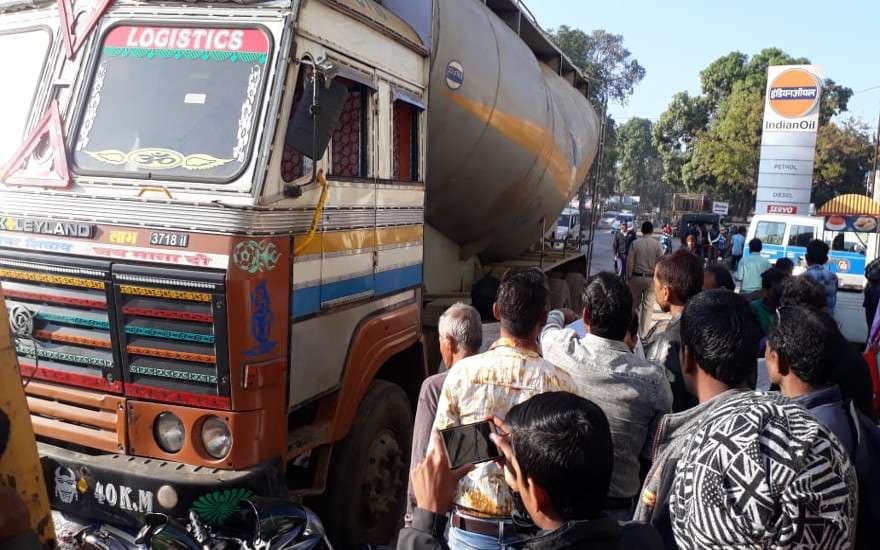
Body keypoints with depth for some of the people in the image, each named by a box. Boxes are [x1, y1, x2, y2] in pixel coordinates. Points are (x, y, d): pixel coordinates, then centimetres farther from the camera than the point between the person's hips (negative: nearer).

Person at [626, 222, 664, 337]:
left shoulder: (635, 243, -6)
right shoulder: (657, 245, -5)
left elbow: (629, 262, -5)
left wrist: (628, 277, 4)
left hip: (636, 277, 0)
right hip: (651, 278, 0)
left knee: (635, 305, 13)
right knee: (648, 306, 6)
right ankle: (643, 333, 7)